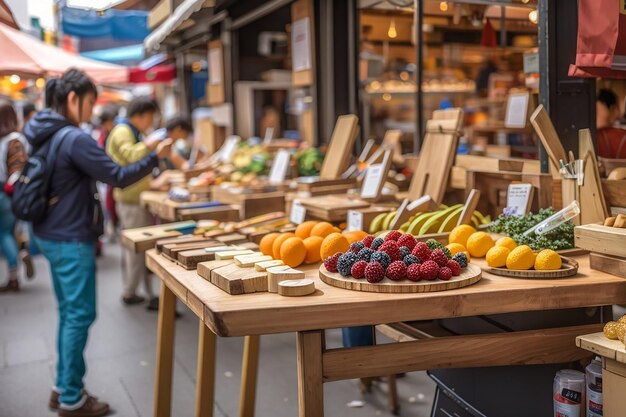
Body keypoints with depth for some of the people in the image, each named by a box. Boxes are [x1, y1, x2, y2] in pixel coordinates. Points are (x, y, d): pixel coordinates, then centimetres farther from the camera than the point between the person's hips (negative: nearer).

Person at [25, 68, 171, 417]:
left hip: (50, 235, 10)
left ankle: (63, 388, 25)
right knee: (80, 315, -1)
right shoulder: (75, 139, -20)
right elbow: (118, 177, -18)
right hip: (71, 240, -10)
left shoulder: (44, 135, 9)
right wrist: (156, 157, -8)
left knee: (68, 313, 17)